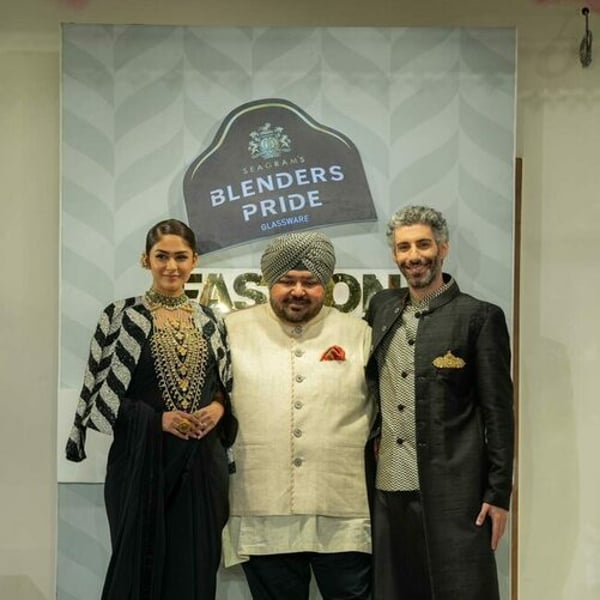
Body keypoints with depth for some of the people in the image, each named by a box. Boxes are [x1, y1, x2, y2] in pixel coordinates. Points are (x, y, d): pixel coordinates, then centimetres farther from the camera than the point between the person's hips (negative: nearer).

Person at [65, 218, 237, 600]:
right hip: (142, 458, -3)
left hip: (202, 461, 3)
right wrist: (156, 419, -14)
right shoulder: (122, 316, -1)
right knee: (141, 565, 4)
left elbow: (227, 387, 18)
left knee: (196, 568, 7)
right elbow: (102, 392, -3)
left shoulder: (210, 322, 10)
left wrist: (218, 407, -4)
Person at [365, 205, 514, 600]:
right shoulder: (381, 307, 10)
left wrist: (499, 493, -8)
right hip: (387, 489, 5)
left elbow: (498, 413, -5)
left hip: (452, 491, -4)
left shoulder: (479, 317, -4)